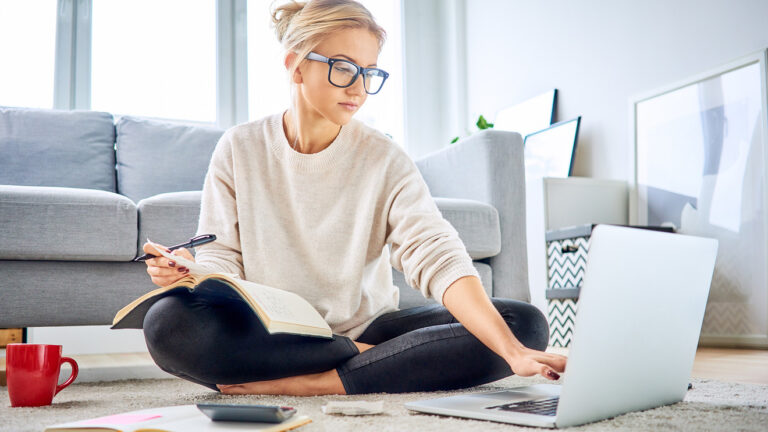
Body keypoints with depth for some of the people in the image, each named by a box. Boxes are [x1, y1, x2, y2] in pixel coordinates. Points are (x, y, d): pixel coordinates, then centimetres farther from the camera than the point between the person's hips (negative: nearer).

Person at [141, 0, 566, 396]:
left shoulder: (384, 160, -5)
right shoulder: (239, 150, -1)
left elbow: (437, 257, -19)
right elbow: (222, 258, -1)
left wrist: (513, 351, -33)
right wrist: (189, 272, -27)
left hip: (366, 327, 1)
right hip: (268, 334, 0)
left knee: (524, 322, -20)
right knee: (167, 322, -31)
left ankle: (307, 383, -24)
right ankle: (364, 362, -17)